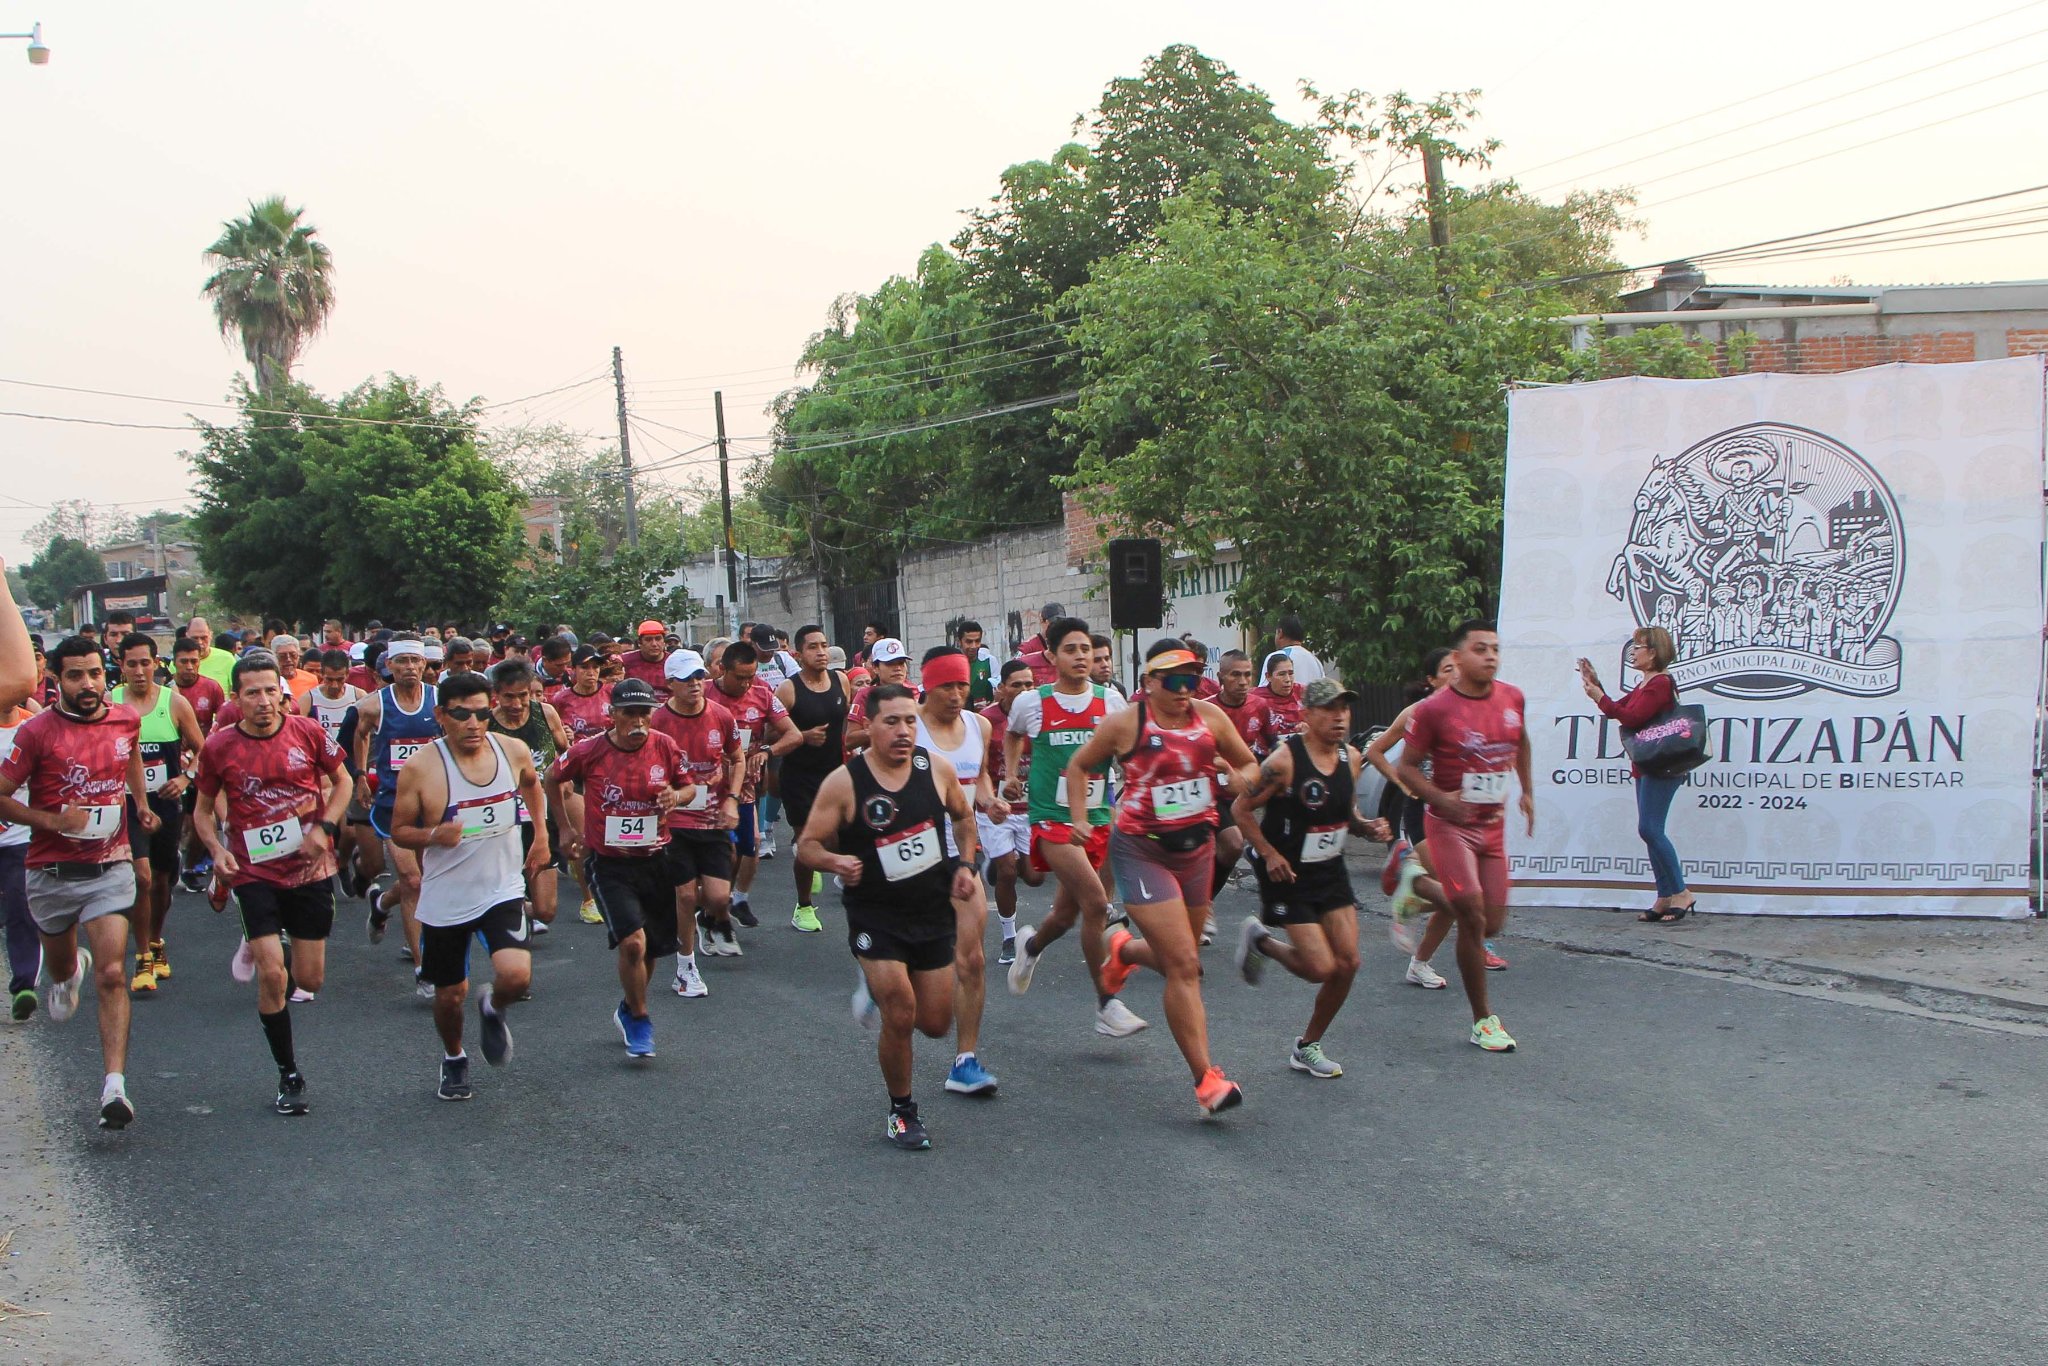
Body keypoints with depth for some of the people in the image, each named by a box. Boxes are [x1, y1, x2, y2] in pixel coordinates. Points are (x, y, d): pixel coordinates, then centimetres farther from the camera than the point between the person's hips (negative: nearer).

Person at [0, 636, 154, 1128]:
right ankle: (71, 971, 61)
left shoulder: (126, 719, 1)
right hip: (52, 873, 0)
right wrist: (53, 820, -19)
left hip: (110, 869, 0)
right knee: (60, 966, 22)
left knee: (112, 976, -13)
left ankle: (114, 1087, -16)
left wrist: (141, 802, 21)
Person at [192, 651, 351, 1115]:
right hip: (255, 872, -1)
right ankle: (289, 1077, 6)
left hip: (310, 868, 1)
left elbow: (342, 782, 9)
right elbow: (203, 809, 7)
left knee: (309, 979, 6)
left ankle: (260, 948, 43)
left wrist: (325, 827, -7)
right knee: (272, 975, -11)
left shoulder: (308, 732, -5)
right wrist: (216, 849, -11)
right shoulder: (218, 746, -6)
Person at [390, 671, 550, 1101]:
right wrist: (432, 835, -24)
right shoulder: (420, 769, -14)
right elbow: (399, 830, -5)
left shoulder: (513, 750, -5)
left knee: (516, 975, -21)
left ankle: (493, 1010, 16)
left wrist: (540, 832, 16)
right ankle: (453, 1059, 43)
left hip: (503, 889, 1)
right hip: (445, 899, -1)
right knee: (450, 993, 12)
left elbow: (531, 782, 19)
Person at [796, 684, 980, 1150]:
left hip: (934, 912, 4)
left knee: (935, 1025, 9)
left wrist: (965, 865, 1)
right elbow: (807, 844, -9)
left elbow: (963, 816, 14)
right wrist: (834, 861, -30)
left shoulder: (937, 768, -5)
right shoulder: (843, 783, -15)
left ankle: (882, 990, 43)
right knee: (900, 1018, -13)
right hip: (876, 917, -4)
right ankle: (901, 1113, 13)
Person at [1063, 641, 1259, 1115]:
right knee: (1185, 965, -12)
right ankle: (1206, 1079, -7)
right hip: (1142, 850, -6)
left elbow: (1248, 763, 13)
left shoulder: (1210, 717, 1)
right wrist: (1079, 822, -3)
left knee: (1179, 958, 19)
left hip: (1196, 848, 6)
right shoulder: (1125, 723, -9)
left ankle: (1123, 951, 54)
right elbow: (1078, 765, 6)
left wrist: (1244, 777, -10)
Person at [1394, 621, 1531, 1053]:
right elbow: (1406, 767, -8)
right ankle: (1483, 1020, -1)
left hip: (1493, 824, 6)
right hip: (1451, 824, -6)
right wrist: (1440, 799, -23)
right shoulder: (1434, 709, -13)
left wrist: (1527, 792, 19)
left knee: (1493, 923, 5)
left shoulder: (1512, 698, 2)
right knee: (1473, 916, -13)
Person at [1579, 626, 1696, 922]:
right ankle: (1665, 897, 10)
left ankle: (1681, 892, -7)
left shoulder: (1660, 683, -12)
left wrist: (1599, 697, -16)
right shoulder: (1644, 685, 19)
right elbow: (1616, 711, 21)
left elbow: (1633, 718, -21)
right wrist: (1596, 685, 12)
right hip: (1645, 766, 10)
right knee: (1650, 831, 8)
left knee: (1649, 829, -14)